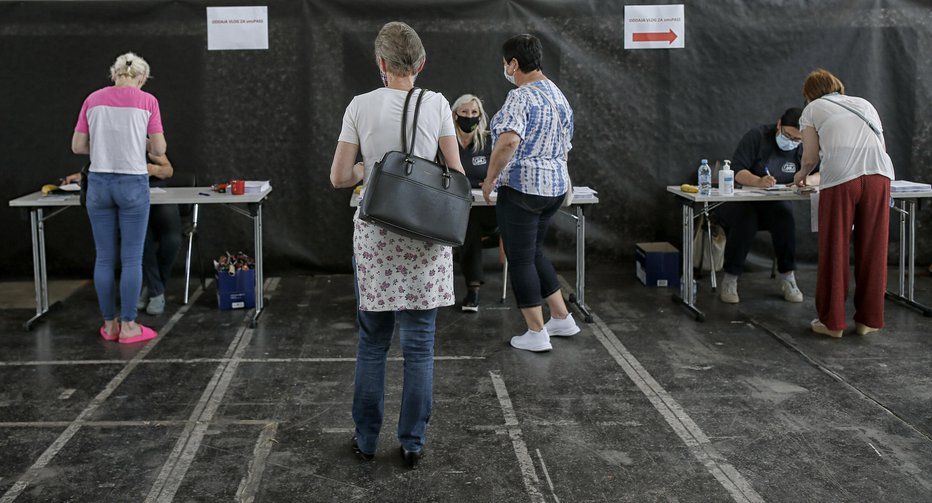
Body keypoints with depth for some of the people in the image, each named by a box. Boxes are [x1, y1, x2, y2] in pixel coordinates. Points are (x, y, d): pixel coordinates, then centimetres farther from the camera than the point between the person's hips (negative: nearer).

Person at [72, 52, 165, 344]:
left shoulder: (93, 100, 5)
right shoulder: (147, 101, -3)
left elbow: (78, 146, 5)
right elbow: (159, 149, -4)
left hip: (98, 183, 3)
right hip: (133, 184, -3)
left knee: (105, 258, 9)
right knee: (131, 258, 3)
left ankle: (109, 324, 15)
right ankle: (128, 326, 5)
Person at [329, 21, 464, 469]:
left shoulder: (361, 106, -2)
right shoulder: (436, 104, -3)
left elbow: (339, 177, -2)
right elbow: (455, 173, 0)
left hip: (374, 234, 1)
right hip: (425, 234, -1)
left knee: (372, 342, 13)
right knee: (419, 344, 8)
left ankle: (366, 439, 22)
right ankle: (412, 442, 14)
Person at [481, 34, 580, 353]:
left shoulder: (521, 97, -17)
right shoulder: (558, 95, 12)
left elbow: (508, 140, -33)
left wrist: (491, 177, -21)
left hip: (522, 187, -9)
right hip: (555, 187, 9)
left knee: (520, 259, 2)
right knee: (534, 252, 22)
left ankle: (536, 333, 7)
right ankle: (562, 319, 26)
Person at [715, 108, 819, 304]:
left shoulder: (803, 148, 0)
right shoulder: (757, 136, -12)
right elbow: (737, 171, -20)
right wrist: (759, 181, -41)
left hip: (775, 202, 3)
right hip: (741, 199, -3)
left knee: (786, 218, -30)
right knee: (745, 221, -35)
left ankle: (788, 278, -17)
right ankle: (730, 280, -22)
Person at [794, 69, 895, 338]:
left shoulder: (812, 109, 18)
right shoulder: (863, 104, 29)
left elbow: (810, 157, 11)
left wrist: (802, 174, 32)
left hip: (840, 178, -3)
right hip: (878, 174, 4)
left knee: (835, 250, 5)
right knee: (872, 250, 10)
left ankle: (832, 322, 10)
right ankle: (868, 320, 16)